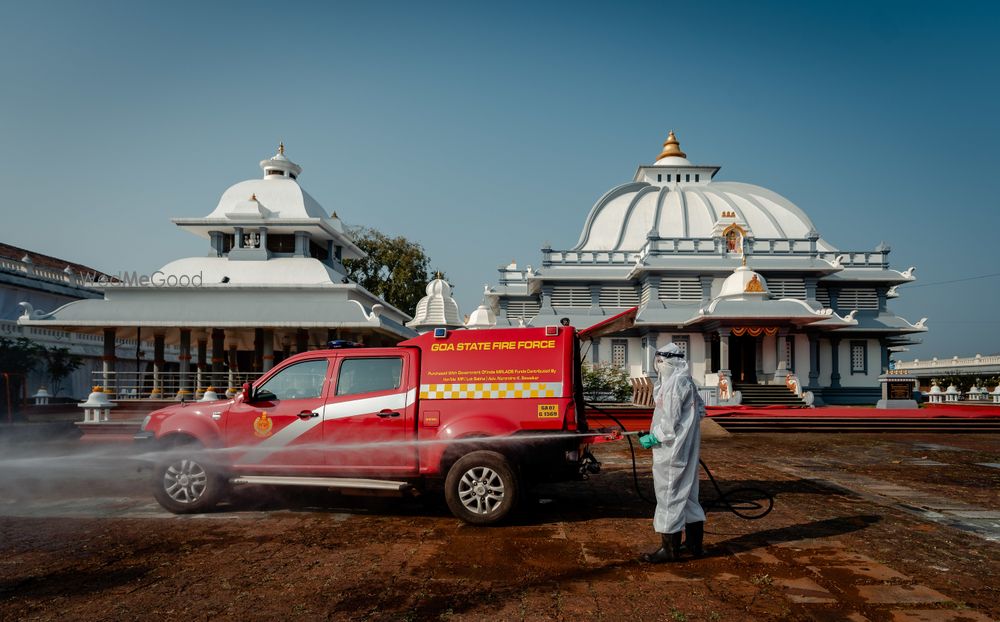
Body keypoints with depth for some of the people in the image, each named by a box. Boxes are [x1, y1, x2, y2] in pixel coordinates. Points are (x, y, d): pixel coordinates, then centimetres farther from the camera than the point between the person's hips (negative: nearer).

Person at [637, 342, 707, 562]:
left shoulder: (675, 383, -18)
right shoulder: (687, 382, 13)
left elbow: (670, 422, -21)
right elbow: (700, 409, 21)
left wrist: (652, 438, -13)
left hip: (672, 451, -10)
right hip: (686, 450, 10)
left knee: (669, 494, -3)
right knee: (686, 493, 17)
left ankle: (670, 548, 3)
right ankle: (695, 542, 26)